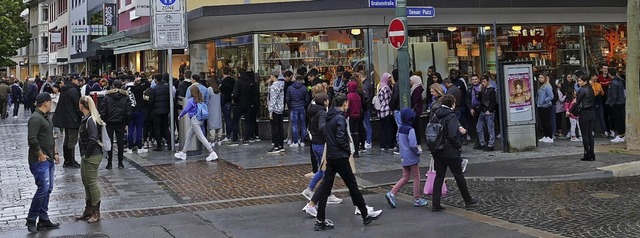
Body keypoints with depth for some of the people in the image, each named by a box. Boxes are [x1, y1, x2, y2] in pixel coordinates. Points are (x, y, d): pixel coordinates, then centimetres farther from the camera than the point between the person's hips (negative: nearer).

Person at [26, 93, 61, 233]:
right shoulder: (35, 118, -15)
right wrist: (41, 155, -18)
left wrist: (55, 153, 19)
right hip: (40, 161, -10)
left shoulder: (44, 118, 18)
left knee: (48, 189, 11)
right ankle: (31, 219, -1)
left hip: (48, 160, 10)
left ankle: (44, 220, 16)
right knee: (43, 189, -12)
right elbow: (32, 139, -25)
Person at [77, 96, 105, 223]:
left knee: (92, 182, -3)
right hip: (87, 156, 10)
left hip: (92, 156, -10)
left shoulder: (90, 120, -19)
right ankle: (88, 210, 28)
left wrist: (86, 154, -16)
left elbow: (93, 140, -26)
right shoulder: (86, 119, 11)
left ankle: (96, 212, 6)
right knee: (86, 182, 17)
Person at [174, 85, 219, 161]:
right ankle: (183, 153, 28)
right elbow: (206, 109, 12)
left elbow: (185, 110, -12)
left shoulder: (191, 100, -12)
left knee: (201, 137, -10)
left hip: (194, 120, -9)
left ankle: (212, 153, -16)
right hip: (200, 120, 9)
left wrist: (180, 116, 3)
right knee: (188, 136, 19)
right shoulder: (201, 100, 8)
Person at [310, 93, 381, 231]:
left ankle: (320, 221, 5)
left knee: (326, 187, 5)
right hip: (340, 158, -8)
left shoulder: (329, 117, 11)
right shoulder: (340, 118, -15)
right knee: (352, 186, 3)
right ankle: (366, 215, 14)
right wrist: (348, 149, -6)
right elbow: (340, 139, -22)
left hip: (330, 157, 8)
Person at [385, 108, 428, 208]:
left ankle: (392, 193, 1)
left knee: (405, 178, 14)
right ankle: (417, 199, 14)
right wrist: (418, 151, -7)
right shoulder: (410, 129, -19)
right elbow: (413, 144, -23)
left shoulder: (400, 128, 5)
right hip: (412, 157, -7)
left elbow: (398, 142, 14)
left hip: (404, 157, 7)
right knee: (416, 178, 7)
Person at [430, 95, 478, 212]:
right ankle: (468, 200, 26)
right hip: (450, 151, -6)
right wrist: (459, 145, -6)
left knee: (439, 176, 8)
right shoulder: (450, 116, -17)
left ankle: (436, 204, 3)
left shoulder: (435, 115, 4)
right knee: (459, 176, 10)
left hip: (437, 151, 6)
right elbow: (452, 135, -25)